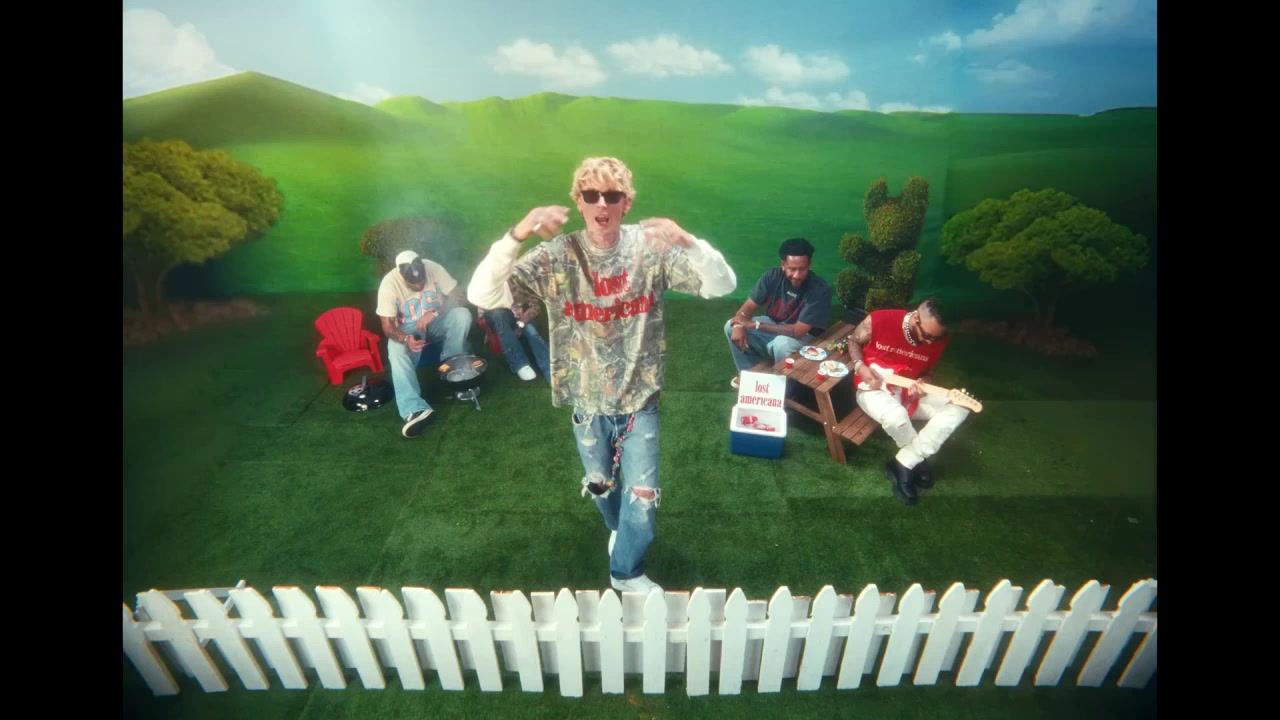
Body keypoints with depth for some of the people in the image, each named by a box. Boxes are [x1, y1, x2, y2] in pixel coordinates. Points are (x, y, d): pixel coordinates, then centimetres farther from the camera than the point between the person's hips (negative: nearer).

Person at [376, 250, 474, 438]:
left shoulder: (433, 267, -20)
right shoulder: (389, 283, -23)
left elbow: (460, 298, -19)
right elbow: (387, 326, -20)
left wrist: (434, 313, -34)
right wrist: (406, 339, -43)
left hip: (437, 322, 2)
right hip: (408, 329, -1)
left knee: (463, 314, -30)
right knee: (396, 350, -34)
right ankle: (415, 410, -45)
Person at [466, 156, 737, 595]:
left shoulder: (651, 248, -12)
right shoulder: (557, 255, -14)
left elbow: (723, 286, -19)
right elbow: (482, 296, -22)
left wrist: (689, 243, -39)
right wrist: (516, 237, -38)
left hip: (639, 398, -1)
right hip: (586, 399, 1)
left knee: (643, 494, 8)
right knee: (600, 485, 23)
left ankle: (627, 571, 36)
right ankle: (618, 528, 58)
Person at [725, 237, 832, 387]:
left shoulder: (820, 289, -28)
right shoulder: (773, 275, -14)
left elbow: (797, 331, -31)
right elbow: (748, 306, -9)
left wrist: (754, 324, -30)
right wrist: (738, 326, -33)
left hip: (804, 337, -5)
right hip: (773, 326, 6)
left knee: (782, 344, -39)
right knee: (731, 326, -9)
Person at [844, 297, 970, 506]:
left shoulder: (938, 339, -7)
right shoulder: (879, 320, -18)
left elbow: (929, 372, 9)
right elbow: (853, 341, 0)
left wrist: (923, 383, -16)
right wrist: (861, 368, -17)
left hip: (909, 392, 5)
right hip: (874, 387, -5)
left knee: (959, 408, -16)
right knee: (896, 416, -38)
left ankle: (902, 465, -16)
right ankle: (918, 461, -1)